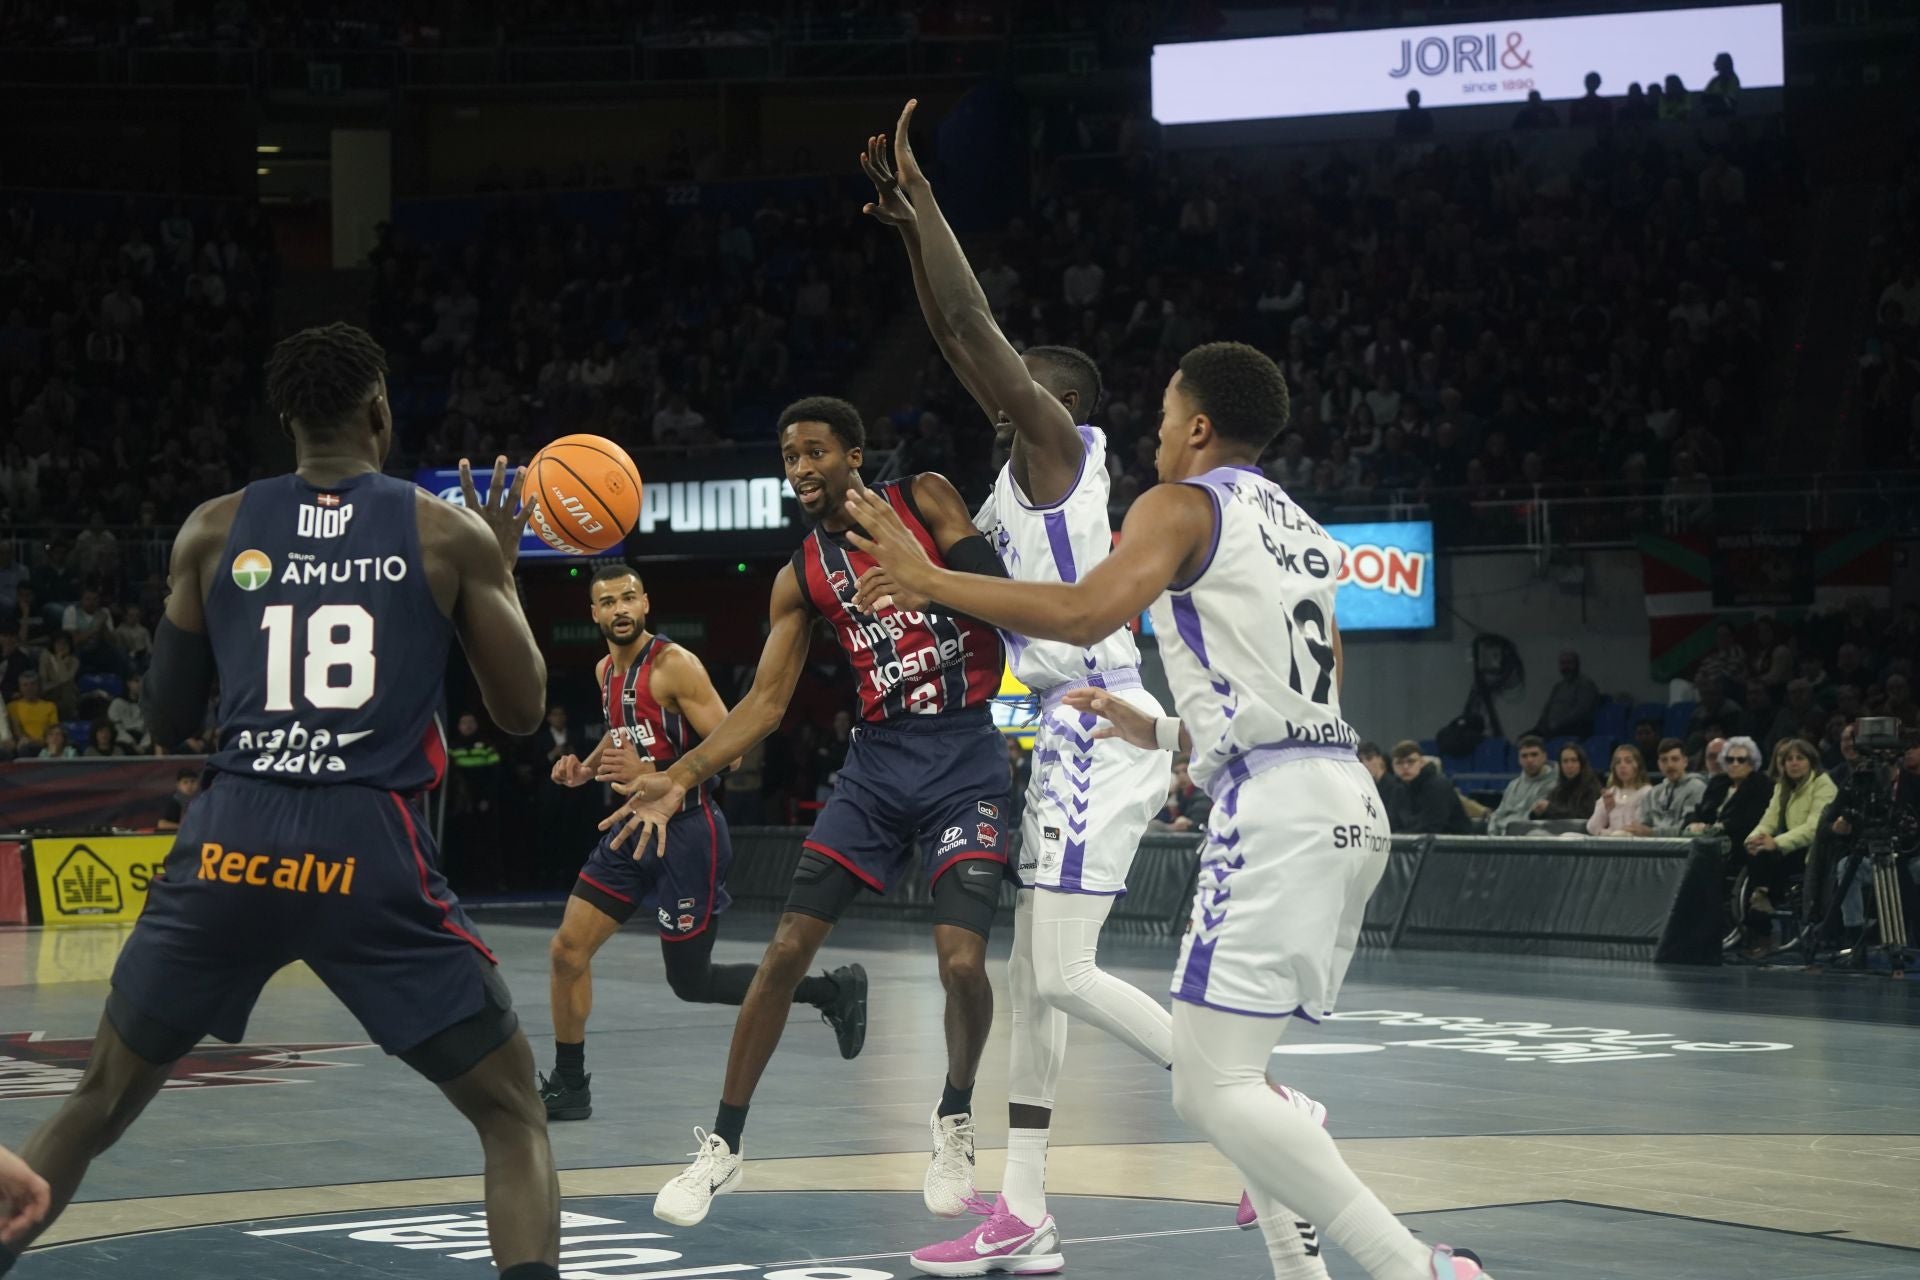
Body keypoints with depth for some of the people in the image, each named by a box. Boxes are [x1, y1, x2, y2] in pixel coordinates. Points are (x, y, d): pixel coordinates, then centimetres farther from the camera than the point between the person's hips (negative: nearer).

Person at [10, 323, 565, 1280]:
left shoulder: (213, 532, 12)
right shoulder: (452, 533, 6)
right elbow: (522, 710, 12)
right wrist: (498, 571, 26)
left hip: (231, 846, 2)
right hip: (371, 852, -2)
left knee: (95, 1108, 21)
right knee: (512, 1114, 10)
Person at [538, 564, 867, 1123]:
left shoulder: (674, 665, -16)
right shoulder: (605, 671, 9)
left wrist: (652, 775, -28)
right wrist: (586, 768, 9)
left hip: (686, 832, -8)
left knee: (691, 981, -2)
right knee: (566, 950, 1)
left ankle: (832, 990, 13)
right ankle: (568, 1087, 12)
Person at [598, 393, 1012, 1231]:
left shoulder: (925, 500, -2)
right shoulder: (802, 577, 6)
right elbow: (766, 700, 4)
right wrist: (679, 778, -5)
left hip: (965, 758, -4)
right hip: (879, 759, 4)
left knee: (961, 961, -16)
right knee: (786, 950, -4)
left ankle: (954, 1122, 12)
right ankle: (723, 1145, 8)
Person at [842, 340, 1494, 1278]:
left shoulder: (1182, 506, -1)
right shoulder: (1305, 536, 24)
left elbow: (1086, 613, -19)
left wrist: (925, 578, -11)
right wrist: (1156, 733, 32)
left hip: (1274, 814, -9)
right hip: (1346, 808, 9)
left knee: (1210, 1088, -10)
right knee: (1232, 1069, 19)